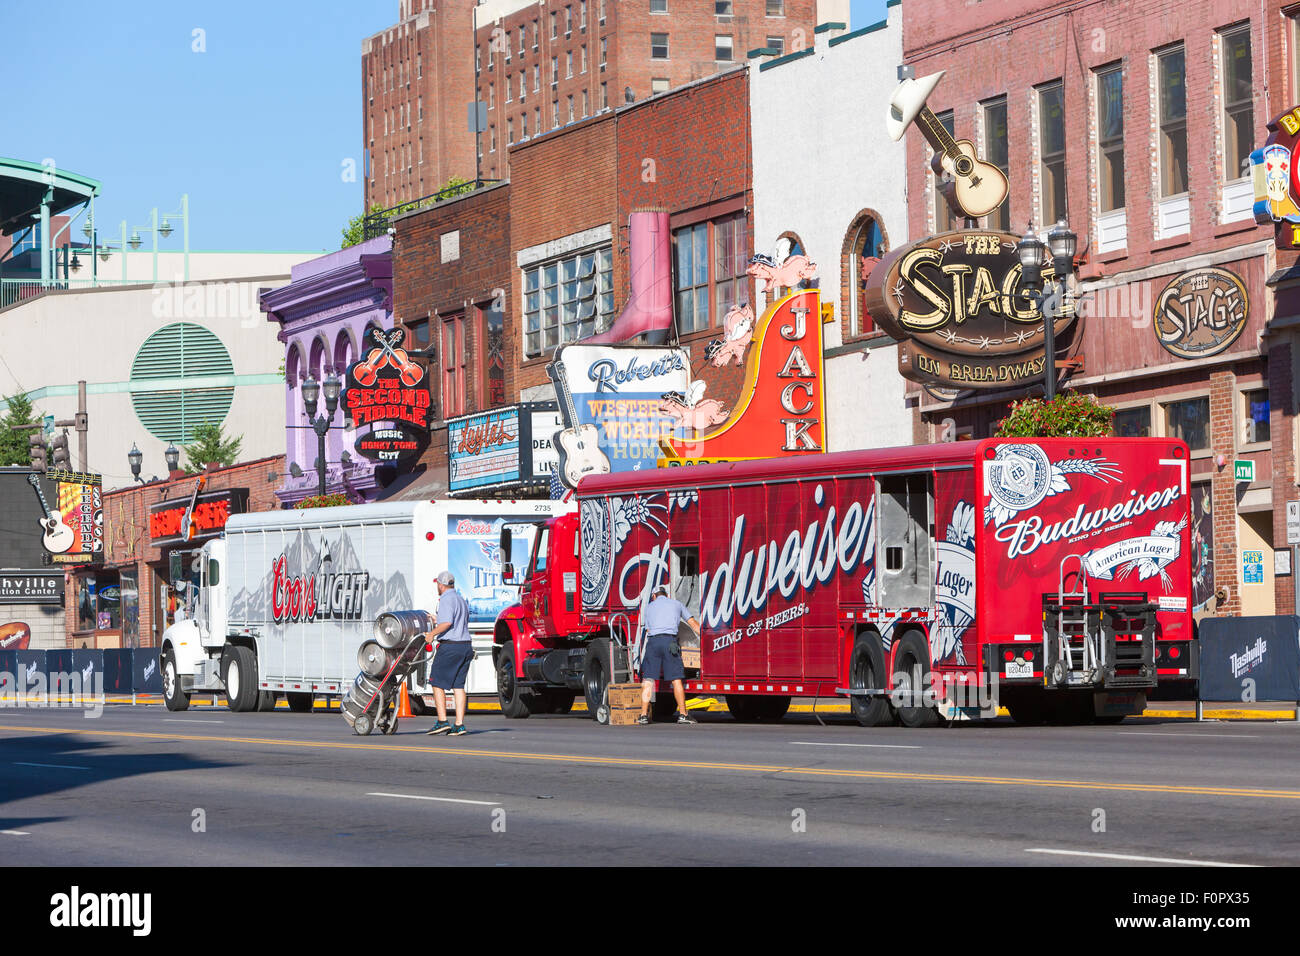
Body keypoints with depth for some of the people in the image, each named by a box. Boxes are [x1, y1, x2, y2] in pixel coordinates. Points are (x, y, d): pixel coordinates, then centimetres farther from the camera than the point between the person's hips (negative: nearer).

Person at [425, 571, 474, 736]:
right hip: (466, 646, 8)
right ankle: (459, 724, 2)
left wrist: (432, 633, -8)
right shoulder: (461, 600, 18)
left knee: (437, 683, -1)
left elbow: (447, 623, -22)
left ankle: (442, 721, -7)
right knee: (458, 685, 7)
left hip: (450, 647, -8)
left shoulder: (447, 599, -10)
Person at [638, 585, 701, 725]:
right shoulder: (676, 604, 19)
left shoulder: (650, 607, 21)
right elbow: (694, 624, 22)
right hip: (670, 641, -1)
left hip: (653, 641, 1)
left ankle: (644, 715, 0)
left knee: (648, 679, 3)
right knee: (676, 679, 1)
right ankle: (683, 714, 0)